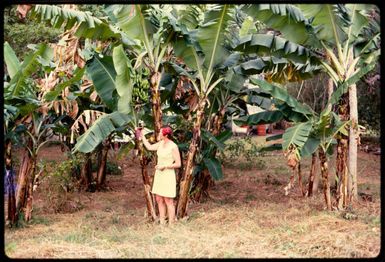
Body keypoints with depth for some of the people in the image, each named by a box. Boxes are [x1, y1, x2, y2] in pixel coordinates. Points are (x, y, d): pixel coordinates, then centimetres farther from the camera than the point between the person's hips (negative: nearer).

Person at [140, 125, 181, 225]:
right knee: (159, 200, 10)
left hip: (168, 175, -8)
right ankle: (162, 223, 18)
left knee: (168, 201, -4)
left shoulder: (173, 147, -17)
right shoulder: (161, 143, 6)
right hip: (159, 174, 8)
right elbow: (149, 147, 17)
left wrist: (164, 166, -19)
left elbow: (178, 164, -15)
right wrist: (142, 136, 17)